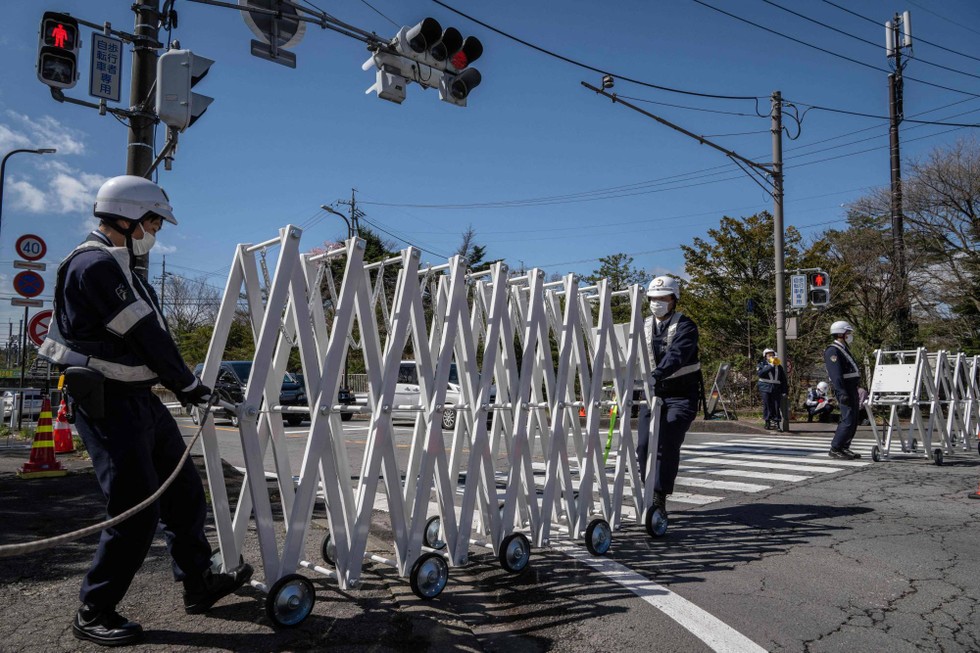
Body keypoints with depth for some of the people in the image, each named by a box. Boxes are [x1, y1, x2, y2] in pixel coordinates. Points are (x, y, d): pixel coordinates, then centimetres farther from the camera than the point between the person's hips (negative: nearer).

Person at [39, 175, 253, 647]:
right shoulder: (97, 264, -16)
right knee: (137, 509, -7)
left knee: (183, 489, 14)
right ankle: (93, 613, 11)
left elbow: (147, 335, 15)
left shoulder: (115, 265, 18)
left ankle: (198, 584, 26)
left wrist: (182, 384, 9)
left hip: (138, 397, 10)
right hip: (107, 403, -10)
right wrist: (188, 386, -8)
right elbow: (146, 335, -18)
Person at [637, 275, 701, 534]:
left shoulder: (685, 326, -10)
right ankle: (650, 494, 12)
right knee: (644, 445, -3)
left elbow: (676, 355, -28)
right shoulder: (644, 327, 8)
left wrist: (654, 376, -44)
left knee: (668, 444, -17)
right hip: (653, 393, 5)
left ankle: (660, 500, -15)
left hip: (681, 395, -5)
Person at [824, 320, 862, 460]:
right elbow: (835, 374, -21)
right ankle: (835, 449, -9)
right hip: (845, 389, -10)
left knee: (854, 420, 11)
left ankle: (844, 448, 17)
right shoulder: (833, 351, -12)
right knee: (848, 420, -13)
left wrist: (854, 391, 22)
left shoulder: (843, 349, 21)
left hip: (852, 388, 10)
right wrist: (842, 393, -28)